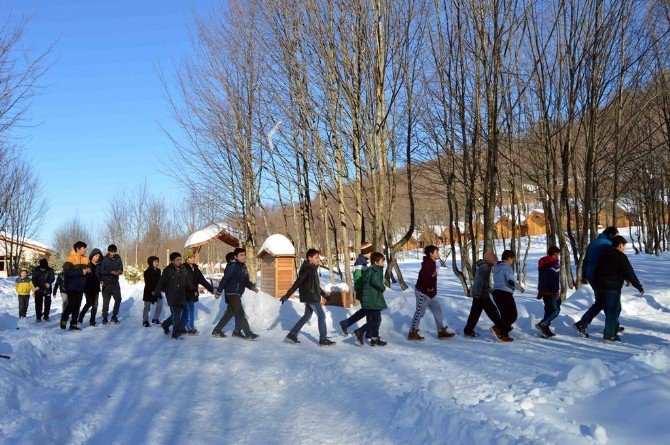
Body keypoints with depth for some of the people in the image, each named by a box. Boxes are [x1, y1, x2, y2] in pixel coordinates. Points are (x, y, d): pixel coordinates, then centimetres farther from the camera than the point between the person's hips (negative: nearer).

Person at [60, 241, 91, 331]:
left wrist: (88, 270, -3)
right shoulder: (71, 258, -13)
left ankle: (73, 324, 13)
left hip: (80, 286, 7)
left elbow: (88, 269, 22)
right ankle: (64, 319, 15)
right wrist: (81, 272, -24)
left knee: (77, 306, 7)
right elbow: (66, 272, -22)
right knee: (72, 304, -8)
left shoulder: (85, 259, 10)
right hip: (72, 286, -7)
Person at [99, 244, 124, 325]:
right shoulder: (104, 259, -11)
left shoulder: (118, 258, 2)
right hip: (107, 283, -4)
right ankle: (105, 317, 15)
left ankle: (114, 316, 13)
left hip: (115, 282, 4)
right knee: (106, 301, 3)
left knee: (118, 299, -1)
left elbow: (121, 268, 10)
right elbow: (101, 271, -15)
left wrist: (120, 271, -12)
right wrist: (111, 272, -24)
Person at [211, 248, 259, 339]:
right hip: (232, 293, -9)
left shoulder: (243, 267, 12)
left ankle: (217, 330, 25)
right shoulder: (233, 266, -14)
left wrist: (252, 287, -2)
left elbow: (246, 281, 16)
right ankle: (248, 334, -6)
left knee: (230, 312, 15)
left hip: (237, 294, 9)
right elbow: (225, 279, -15)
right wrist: (218, 292, -16)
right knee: (240, 313, -8)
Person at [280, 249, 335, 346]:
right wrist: (287, 296, -23)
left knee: (307, 316, 17)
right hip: (310, 297, -10)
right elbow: (297, 283, -22)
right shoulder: (306, 269, -18)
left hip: (312, 297, 10)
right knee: (321, 316, -4)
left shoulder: (313, 268, 11)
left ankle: (292, 334, 21)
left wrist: (323, 293, 29)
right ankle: (323, 340, 1)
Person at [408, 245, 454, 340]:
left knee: (437, 310, 11)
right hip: (423, 293, -10)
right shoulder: (428, 264, -20)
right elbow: (422, 277, -31)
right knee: (420, 312, -1)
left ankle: (441, 331, 17)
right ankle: (412, 333, 9)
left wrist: (433, 290, 11)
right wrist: (430, 287, -20)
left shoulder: (432, 264, 11)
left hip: (431, 294, 10)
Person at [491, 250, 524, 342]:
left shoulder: (496, 267, 17)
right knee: (512, 315, -2)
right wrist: (520, 288, -4)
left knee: (505, 315, 17)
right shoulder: (506, 267, -12)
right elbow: (511, 281, -20)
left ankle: (503, 335, 11)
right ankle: (497, 328, -16)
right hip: (505, 294, -9)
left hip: (496, 292, 9)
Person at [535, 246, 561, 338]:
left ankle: (546, 330, 13)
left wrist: (539, 291, 27)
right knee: (556, 310, -4)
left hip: (544, 291, 9)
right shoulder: (554, 263, -12)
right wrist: (557, 292, -18)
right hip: (551, 292, -9)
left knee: (548, 309, 13)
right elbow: (554, 279, -19)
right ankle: (542, 324, -16)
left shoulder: (542, 263, 15)